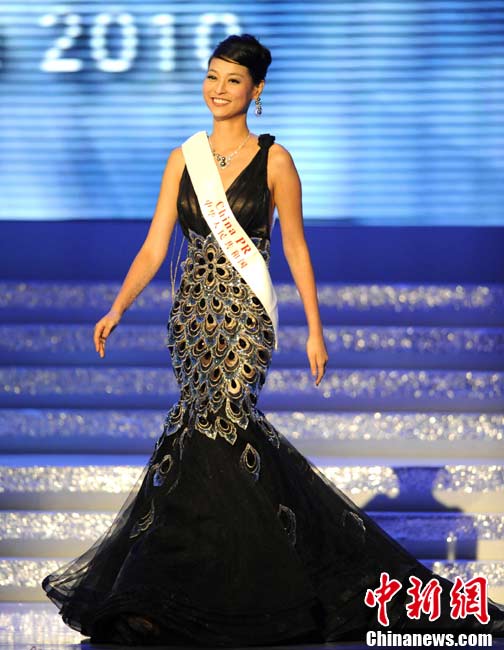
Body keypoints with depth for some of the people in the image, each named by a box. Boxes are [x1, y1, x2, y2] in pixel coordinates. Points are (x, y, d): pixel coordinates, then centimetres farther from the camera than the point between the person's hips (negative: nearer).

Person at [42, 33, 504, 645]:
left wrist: (314, 330, -1)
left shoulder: (274, 160, -1)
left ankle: (157, 595, -8)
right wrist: (117, 309, -6)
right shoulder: (183, 160, 9)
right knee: (228, 429, 2)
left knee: (208, 424, -14)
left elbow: (296, 250, 2)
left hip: (244, 316, -4)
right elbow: (154, 248, 6)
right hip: (192, 311, 4)